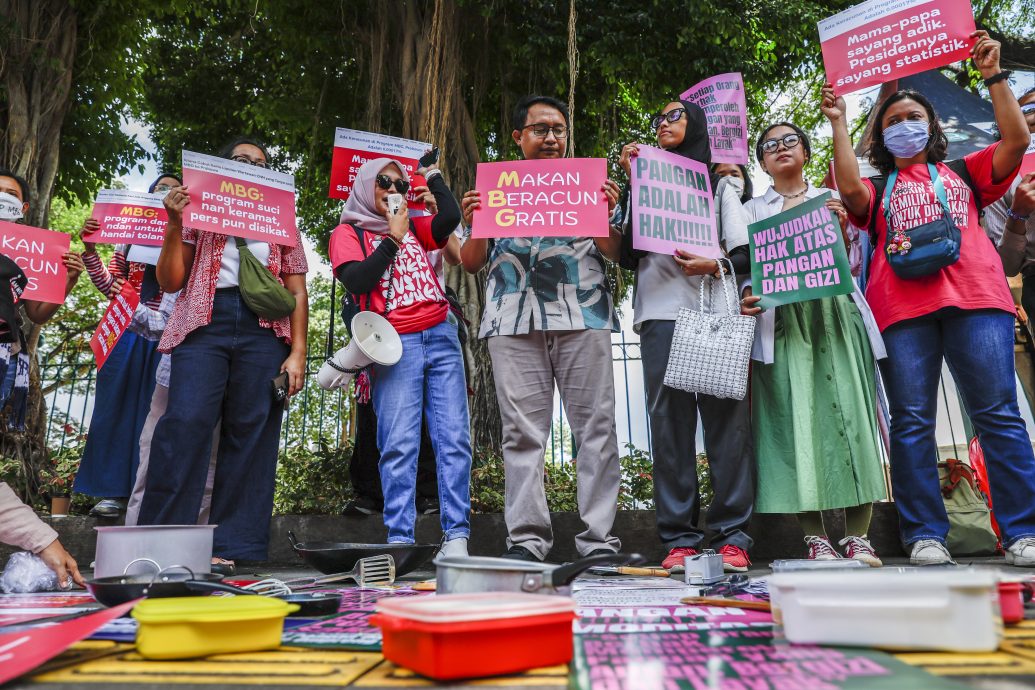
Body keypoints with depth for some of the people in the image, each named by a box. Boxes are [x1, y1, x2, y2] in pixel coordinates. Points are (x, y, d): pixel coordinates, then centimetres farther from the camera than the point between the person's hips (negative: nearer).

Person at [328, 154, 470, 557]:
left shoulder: (414, 226, 22)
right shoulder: (348, 232, 12)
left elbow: (451, 217, 3)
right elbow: (356, 282, -5)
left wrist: (432, 174, 14)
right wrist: (392, 239, -3)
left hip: (441, 338, 4)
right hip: (395, 346, -3)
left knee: (454, 438, -4)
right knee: (399, 446, -9)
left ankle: (456, 536, -3)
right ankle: (399, 539, -5)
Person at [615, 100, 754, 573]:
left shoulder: (720, 184, 23)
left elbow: (745, 255, 12)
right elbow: (628, 254, 7)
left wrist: (714, 265, -9)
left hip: (716, 312, 0)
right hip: (660, 312, 0)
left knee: (726, 418, -6)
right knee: (669, 420, -5)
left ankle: (731, 538, -2)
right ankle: (679, 539, -2)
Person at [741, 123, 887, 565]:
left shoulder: (833, 201, 19)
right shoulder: (754, 211, 18)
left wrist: (841, 229, -6)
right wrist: (747, 298, -12)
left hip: (835, 313, 1)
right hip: (782, 320, -1)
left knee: (848, 411, -7)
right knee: (796, 416, -9)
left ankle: (857, 537, -3)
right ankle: (816, 538, -5)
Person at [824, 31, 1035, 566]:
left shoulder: (963, 174, 28)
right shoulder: (878, 191, 22)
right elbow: (849, 188, 0)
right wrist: (839, 124, 5)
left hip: (973, 299, 1)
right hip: (902, 306, 0)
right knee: (911, 421, -6)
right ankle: (925, 536, -2)